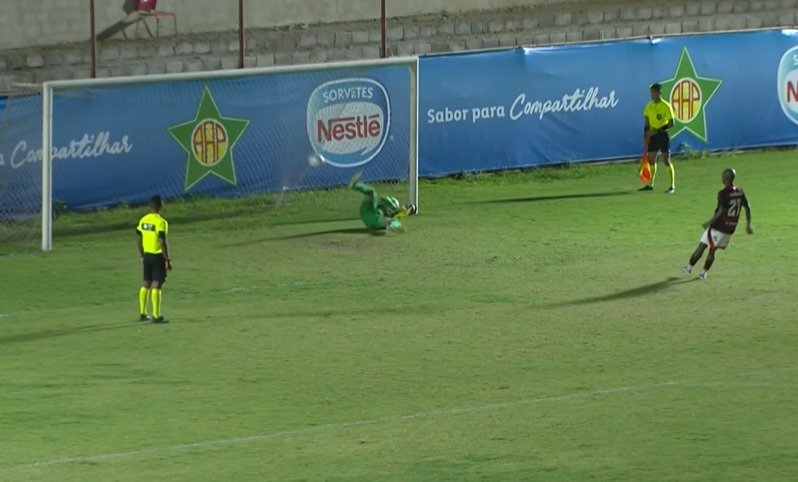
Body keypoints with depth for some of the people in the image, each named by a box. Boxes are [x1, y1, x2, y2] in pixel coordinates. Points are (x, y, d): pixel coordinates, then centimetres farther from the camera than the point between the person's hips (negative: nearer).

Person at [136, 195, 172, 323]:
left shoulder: (143, 220, 4)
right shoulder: (161, 222, -16)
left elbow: (138, 239, 10)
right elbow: (162, 242, -20)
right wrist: (167, 259, -13)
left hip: (147, 255, 7)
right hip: (158, 256, -7)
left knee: (145, 283, 16)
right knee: (156, 285, -4)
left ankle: (142, 313, 22)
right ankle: (156, 316, -4)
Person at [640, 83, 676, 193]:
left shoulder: (666, 106, -12)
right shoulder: (649, 106, 6)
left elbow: (671, 123, -15)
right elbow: (647, 121, 15)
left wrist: (658, 130, -21)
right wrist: (646, 132, 4)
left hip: (663, 134, -6)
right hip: (652, 135, 6)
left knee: (667, 160, -6)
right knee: (651, 159, 8)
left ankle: (672, 186, 0)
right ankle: (650, 184, 18)